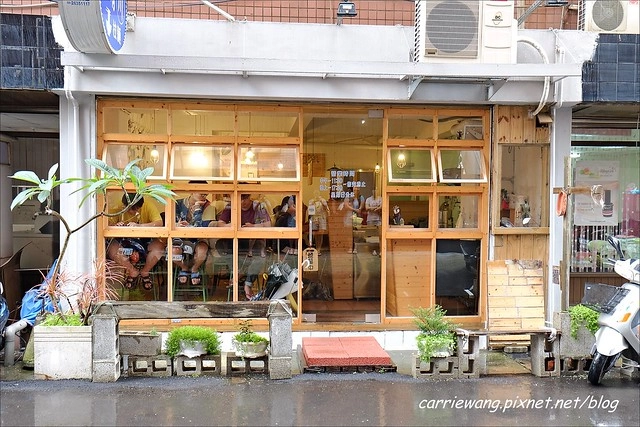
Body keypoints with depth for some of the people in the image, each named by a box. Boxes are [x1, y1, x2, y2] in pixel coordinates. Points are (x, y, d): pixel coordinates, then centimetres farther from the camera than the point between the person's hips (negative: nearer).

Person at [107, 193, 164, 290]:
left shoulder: (148, 204, -22)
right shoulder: (118, 207, -18)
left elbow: (159, 223, -32)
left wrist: (138, 226, -45)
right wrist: (115, 226, -40)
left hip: (146, 238, -1)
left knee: (159, 246, -31)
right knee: (112, 251, -28)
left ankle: (145, 272, -1)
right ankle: (133, 271, 1)